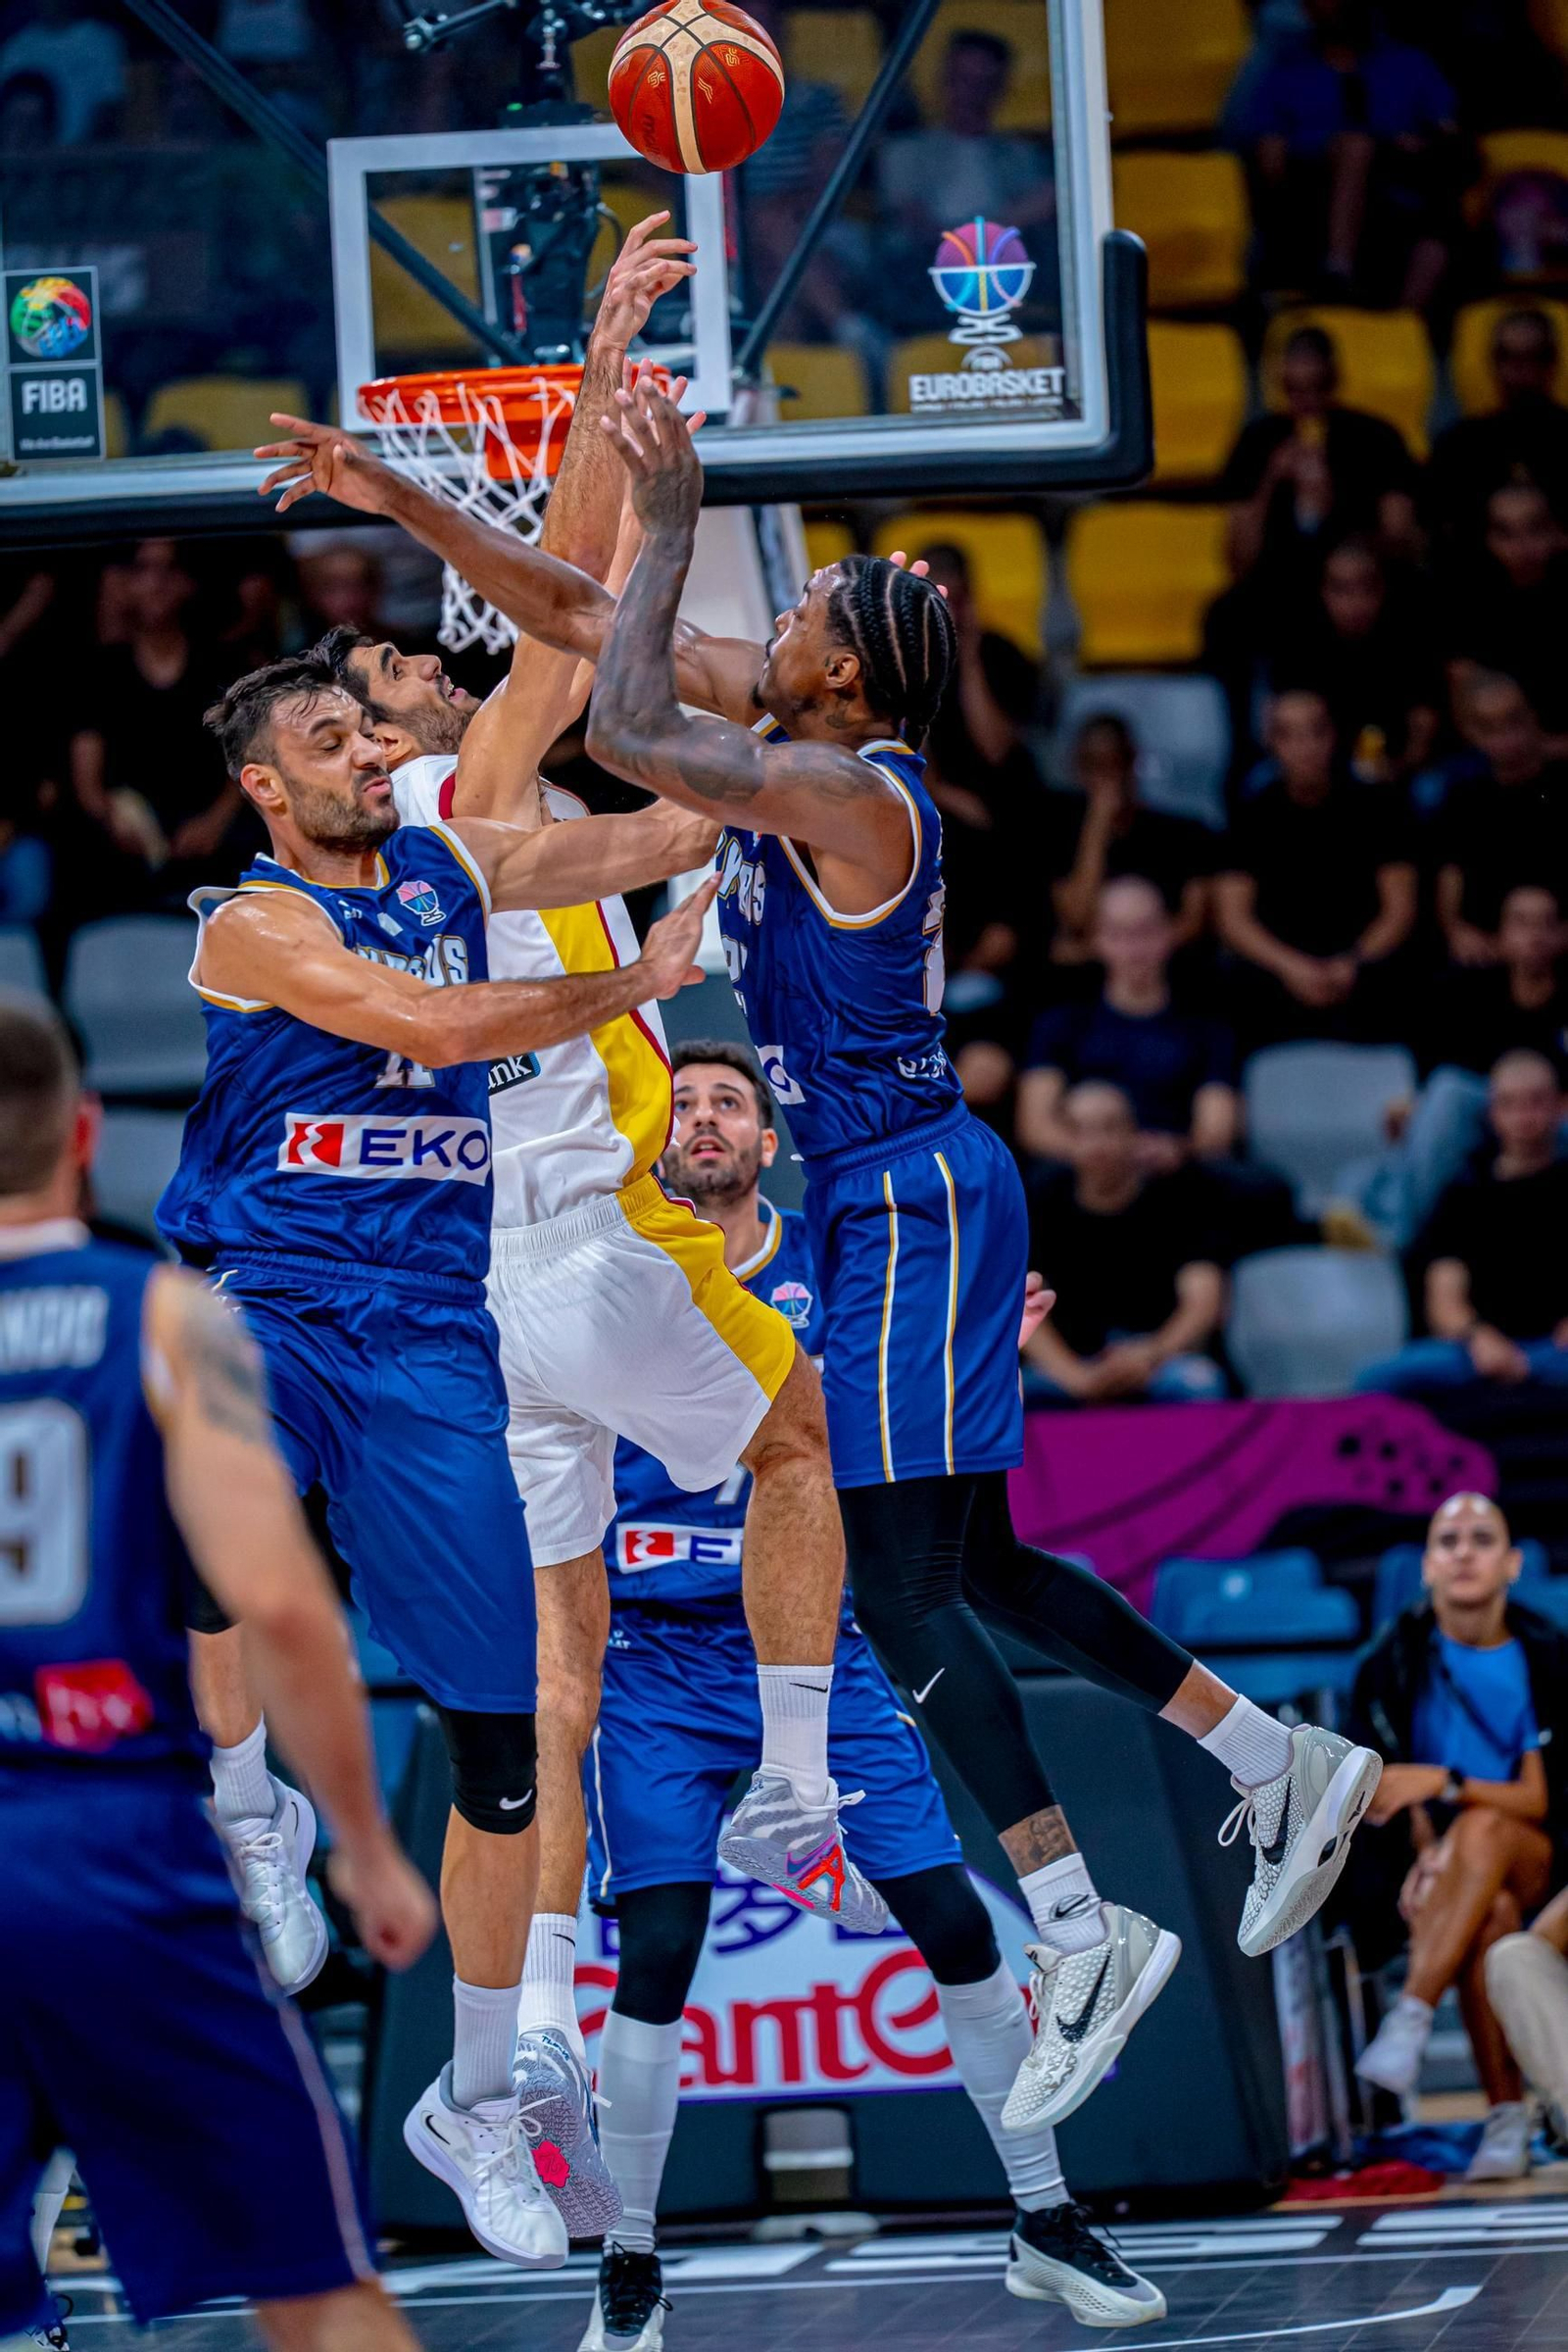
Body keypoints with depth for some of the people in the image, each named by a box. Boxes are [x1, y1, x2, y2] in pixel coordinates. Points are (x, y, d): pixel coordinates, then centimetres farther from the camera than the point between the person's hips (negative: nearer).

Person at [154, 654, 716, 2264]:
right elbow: (430, 1025, -18)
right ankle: (249, 1808, -11)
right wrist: (631, 987, -10)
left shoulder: (445, 866, 13)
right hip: (261, 1303, -5)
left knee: (503, 1734, 3)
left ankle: (476, 2101, 18)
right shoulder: (257, 923, -6)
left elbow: (655, 838, 9)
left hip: (430, 1333, 5)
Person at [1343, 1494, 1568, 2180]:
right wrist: (1426, 1853, -21)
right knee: (1489, 1914, -35)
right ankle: (1506, 2119, -37)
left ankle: (1409, 2021, -45)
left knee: (1482, 1828, -36)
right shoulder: (1394, 1660, 2)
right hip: (1430, 1865, 1)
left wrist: (1442, 1783, -23)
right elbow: (1383, 1787, -1)